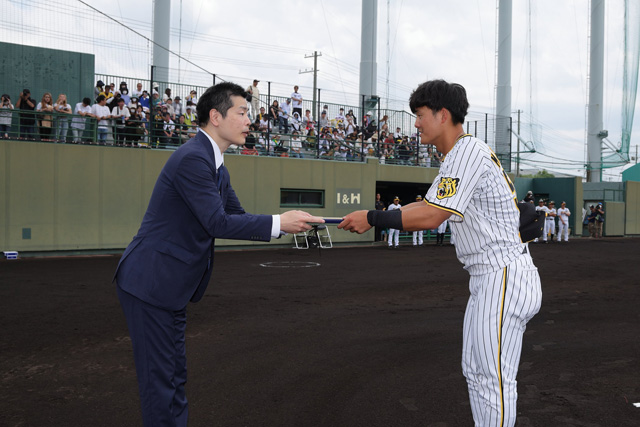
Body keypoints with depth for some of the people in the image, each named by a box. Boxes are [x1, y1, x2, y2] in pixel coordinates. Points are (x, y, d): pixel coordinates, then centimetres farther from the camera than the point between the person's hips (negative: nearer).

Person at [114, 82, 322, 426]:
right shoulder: (193, 158, -20)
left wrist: (289, 224, 1)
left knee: (174, 376, 17)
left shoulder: (216, 165, 12)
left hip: (170, 285, 10)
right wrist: (278, 223, -22)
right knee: (160, 379, 0)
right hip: (151, 282, -10)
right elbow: (218, 223, -25)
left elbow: (237, 217, 13)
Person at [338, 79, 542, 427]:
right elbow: (427, 206, 15)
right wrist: (370, 219, 3)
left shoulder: (468, 152, -18)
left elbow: (429, 218, -23)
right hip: (487, 278, 11)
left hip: (504, 276, -11)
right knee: (475, 371, 17)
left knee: (494, 378, -4)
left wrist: (372, 218, -15)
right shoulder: (457, 156, 15)